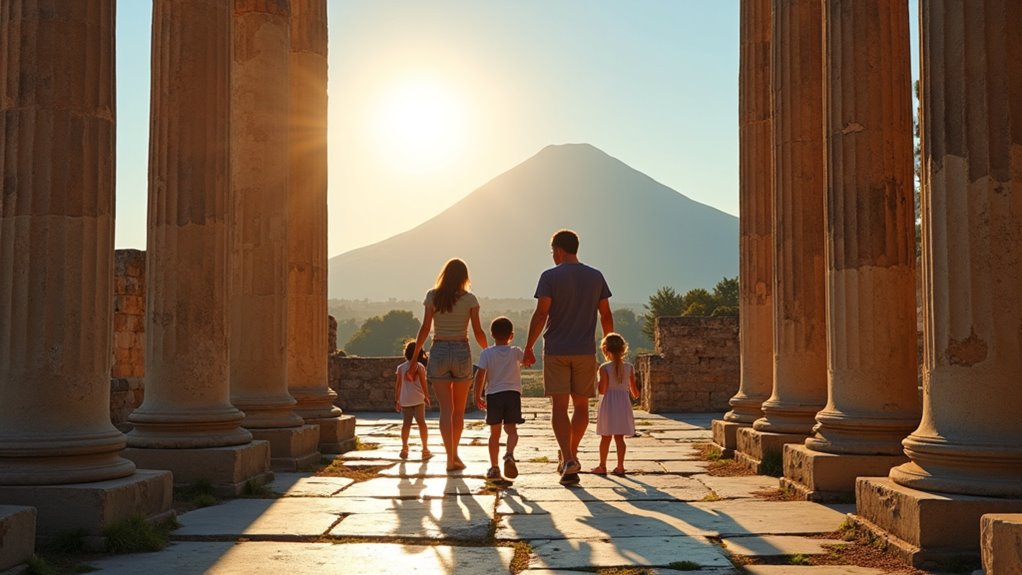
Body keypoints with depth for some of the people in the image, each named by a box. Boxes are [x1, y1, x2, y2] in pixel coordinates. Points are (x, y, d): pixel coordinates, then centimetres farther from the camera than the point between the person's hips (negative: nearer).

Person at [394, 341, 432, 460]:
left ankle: (404, 449, 7)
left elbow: (398, 385, 7)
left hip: (405, 400, 3)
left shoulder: (401, 367, 5)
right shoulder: (420, 367, -4)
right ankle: (425, 449, 2)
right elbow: (423, 383, -7)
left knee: (406, 423, 9)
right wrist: (427, 397, 3)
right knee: (421, 422, 1)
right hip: (417, 399, -3)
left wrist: (397, 400, 14)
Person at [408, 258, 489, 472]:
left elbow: (425, 329, -4)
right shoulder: (469, 299, -2)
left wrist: (414, 359, 1)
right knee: (459, 410, 14)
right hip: (462, 352, 0)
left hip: (438, 352, 0)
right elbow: (478, 332, -3)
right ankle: (454, 454, 23)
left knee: (446, 409, 0)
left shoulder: (432, 296, 0)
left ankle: (450, 458, -8)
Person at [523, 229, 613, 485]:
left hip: (556, 351, -3)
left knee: (559, 407, -2)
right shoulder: (596, 277, 5)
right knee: (581, 406, 15)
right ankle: (571, 455, 26)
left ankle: (568, 460, -14)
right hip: (586, 351, 3)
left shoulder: (550, 276, -5)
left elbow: (541, 314, -12)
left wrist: (529, 348, -6)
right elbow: (606, 315, 7)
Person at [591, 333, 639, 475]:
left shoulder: (604, 368, -11)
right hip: (623, 404, 3)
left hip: (608, 405, -3)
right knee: (619, 437, 8)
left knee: (605, 437, 6)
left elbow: (602, 390, -14)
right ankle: (620, 466, 6)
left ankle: (602, 466, 12)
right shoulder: (629, 367, 0)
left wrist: (596, 383, 5)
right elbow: (634, 390, 5)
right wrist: (635, 395, 27)